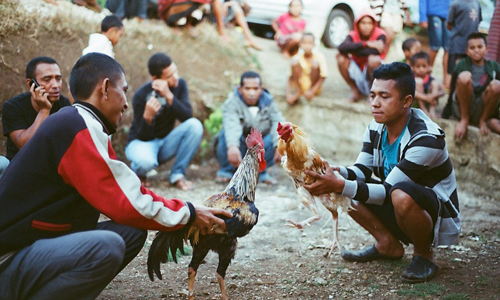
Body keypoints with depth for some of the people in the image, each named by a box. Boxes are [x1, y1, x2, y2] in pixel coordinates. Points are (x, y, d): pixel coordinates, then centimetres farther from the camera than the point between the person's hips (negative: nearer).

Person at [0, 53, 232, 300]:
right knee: (106, 246, -31)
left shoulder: (75, 123, 11)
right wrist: (188, 215, -6)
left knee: (133, 232, 2)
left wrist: (187, 212, 10)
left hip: (40, 242, 10)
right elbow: (125, 203, -20)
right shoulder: (79, 130, -20)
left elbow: (126, 189, 13)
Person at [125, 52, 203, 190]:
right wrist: (148, 116, -39)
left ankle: (177, 174, -10)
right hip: (141, 142, -5)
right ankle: (137, 172, 0)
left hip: (165, 142, 5)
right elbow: (143, 136, -18)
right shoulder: (141, 95, -19)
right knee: (146, 161, -40)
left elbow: (187, 117, -19)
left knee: (195, 125, -23)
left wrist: (169, 96, -33)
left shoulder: (179, 84, -7)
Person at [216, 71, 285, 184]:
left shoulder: (268, 102, -5)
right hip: (237, 149, -3)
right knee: (226, 134, -31)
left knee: (273, 138, -25)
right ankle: (226, 171, -9)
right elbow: (231, 125, -38)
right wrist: (232, 146, -58)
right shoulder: (232, 103, -17)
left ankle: (261, 172, 0)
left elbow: (277, 122, -20)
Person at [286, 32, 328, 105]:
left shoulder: (319, 56, -15)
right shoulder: (298, 57, -12)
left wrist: (312, 91, -24)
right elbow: (291, 77, -7)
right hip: (300, 84, 0)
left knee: (315, 64, -25)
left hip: (314, 86, 0)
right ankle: (298, 92, -8)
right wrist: (288, 93, -21)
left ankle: (311, 92, -9)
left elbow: (323, 77, -14)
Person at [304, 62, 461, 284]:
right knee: (343, 181, -4)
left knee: (402, 194, -40)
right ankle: (388, 246, 6)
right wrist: (337, 174, -25)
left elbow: (389, 191, -30)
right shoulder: (377, 127, -4)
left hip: (439, 218, -7)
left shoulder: (427, 139, -28)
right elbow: (362, 170, -2)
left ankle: (424, 254, -9)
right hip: (398, 210, 7)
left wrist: (341, 186, -40)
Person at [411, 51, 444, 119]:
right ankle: (424, 111, -24)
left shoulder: (430, 79, -1)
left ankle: (432, 111, -22)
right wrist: (425, 97, -36)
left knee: (435, 83, -10)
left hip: (428, 104, 4)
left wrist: (434, 95, -29)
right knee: (418, 81, -21)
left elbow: (442, 92, -6)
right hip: (414, 105, -4)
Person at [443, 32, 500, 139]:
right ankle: (464, 120, -12)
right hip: (462, 109, -2)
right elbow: (452, 92, 2)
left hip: (484, 110, 2)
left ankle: (483, 121, -4)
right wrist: (445, 115, 0)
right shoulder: (462, 65, 0)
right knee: (464, 76, -27)